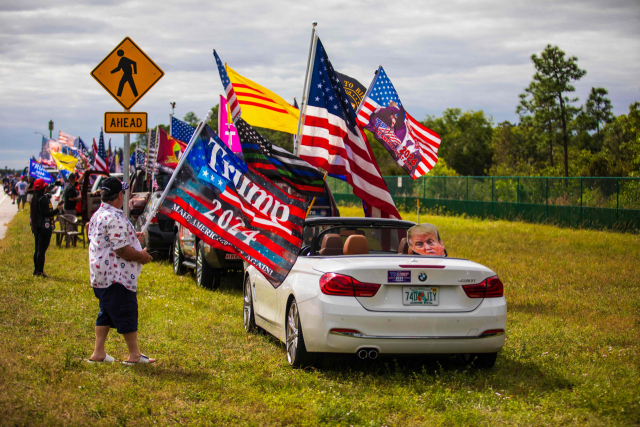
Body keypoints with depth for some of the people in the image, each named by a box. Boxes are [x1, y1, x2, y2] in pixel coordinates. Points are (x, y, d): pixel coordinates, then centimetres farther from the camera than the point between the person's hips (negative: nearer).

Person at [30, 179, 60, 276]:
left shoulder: (34, 199, 10)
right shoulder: (43, 199, -16)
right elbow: (46, 213, -21)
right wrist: (57, 209, -14)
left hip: (36, 227, 9)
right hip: (44, 227, -9)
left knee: (37, 249, 14)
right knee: (42, 250, -7)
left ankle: (36, 270, 19)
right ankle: (40, 271, -7)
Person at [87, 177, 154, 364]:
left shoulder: (97, 215, 12)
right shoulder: (115, 218, -21)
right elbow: (121, 249, -23)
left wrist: (132, 238, 23)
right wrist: (141, 256, -8)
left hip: (100, 275, 10)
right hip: (117, 276, -10)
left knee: (106, 312, 16)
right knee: (126, 312, -1)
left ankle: (98, 352, 16)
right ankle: (134, 354, 6)